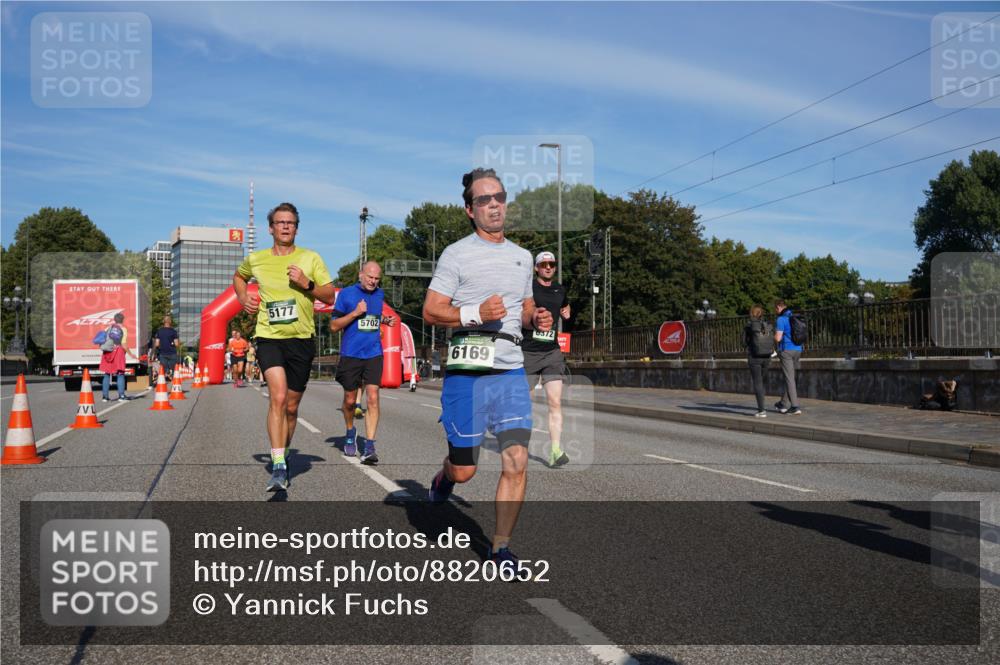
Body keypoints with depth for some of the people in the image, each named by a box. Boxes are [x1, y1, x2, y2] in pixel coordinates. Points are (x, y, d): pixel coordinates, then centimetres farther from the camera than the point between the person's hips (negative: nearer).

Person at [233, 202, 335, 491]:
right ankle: (278, 467, -21)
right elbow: (239, 276, 28)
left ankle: (282, 457, 32)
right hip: (268, 337, -1)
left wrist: (307, 284, -17)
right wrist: (243, 299, 10)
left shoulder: (310, 258, 1)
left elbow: (329, 296, -1)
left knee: (291, 407, 10)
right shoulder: (255, 259, 6)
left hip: (301, 340, 1)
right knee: (278, 397, -21)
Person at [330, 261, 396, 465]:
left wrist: (385, 320, 9)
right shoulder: (346, 294, -3)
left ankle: (369, 447, -10)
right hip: (351, 355, -2)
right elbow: (334, 326, -3)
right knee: (350, 400, 9)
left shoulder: (380, 294, 10)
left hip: (374, 354, 2)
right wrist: (356, 313, -15)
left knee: (373, 398, -11)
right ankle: (350, 433, 38)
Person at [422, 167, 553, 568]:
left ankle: (501, 548, 9)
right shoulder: (456, 254, -2)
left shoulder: (522, 257, 16)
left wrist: (537, 319, 4)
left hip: (511, 373, 4)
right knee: (464, 470, 4)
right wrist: (475, 314, -20)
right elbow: (430, 311, -6)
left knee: (517, 462, -6)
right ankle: (443, 480, 41)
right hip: (466, 373, -4)